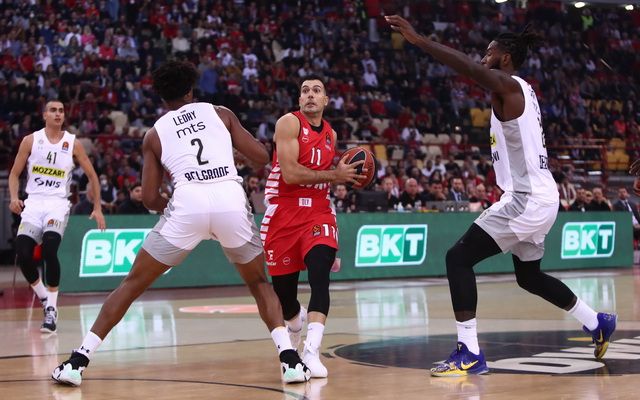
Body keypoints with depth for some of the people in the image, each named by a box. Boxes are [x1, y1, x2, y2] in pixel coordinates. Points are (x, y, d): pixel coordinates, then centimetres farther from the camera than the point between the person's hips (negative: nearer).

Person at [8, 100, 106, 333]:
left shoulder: (72, 144, 4)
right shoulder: (31, 140, 6)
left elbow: (92, 176, 12)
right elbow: (14, 174, 9)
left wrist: (97, 208, 8)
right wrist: (14, 198, -9)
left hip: (58, 203, -2)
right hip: (34, 202, 2)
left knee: (49, 249, -25)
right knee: (22, 253, -16)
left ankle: (52, 309, -14)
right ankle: (45, 299, 9)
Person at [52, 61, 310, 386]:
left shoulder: (154, 133, 21)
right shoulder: (220, 112, 22)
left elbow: (150, 199, 16)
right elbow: (261, 157, 15)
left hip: (187, 201, -1)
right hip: (231, 198, 1)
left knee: (132, 283, 14)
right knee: (259, 283, 23)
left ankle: (78, 361, 10)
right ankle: (290, 360, 8)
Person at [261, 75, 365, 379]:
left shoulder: (330, 134, 13)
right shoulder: (289, 123, -8)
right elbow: (290, 174, -19)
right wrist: (334, 175, -13)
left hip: (318, 211, 3)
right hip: (284, 212, -3)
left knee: (320, 273, -22)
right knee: (282, 285, 6)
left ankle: (311, 352, -26)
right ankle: (295, 322, 44)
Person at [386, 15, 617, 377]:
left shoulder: (507, 86, -12)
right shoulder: (524, 90, 14)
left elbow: (470, 67, -29)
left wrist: (417, 39, -32)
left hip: (526, 199, -10)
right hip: (542, 197, 10)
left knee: (459, 258, -11)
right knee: (529, 276, 27)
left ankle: (469, 354, -14)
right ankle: (597, 323, 40)